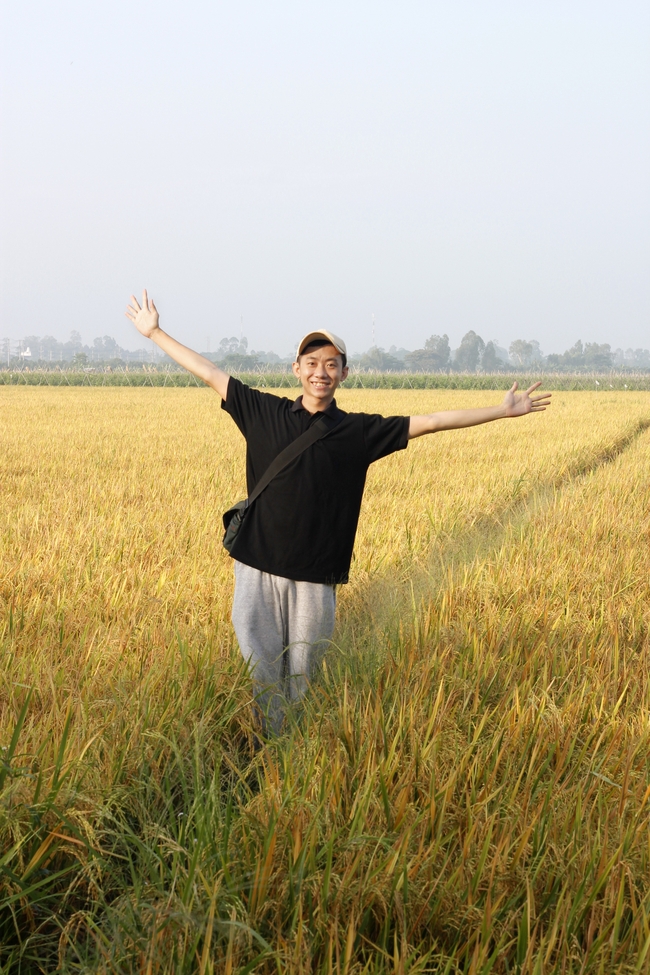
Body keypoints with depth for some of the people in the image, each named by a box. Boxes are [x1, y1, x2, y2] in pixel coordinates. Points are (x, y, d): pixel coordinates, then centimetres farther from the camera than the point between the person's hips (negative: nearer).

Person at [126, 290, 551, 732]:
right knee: (258, 671, 2)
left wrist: (503, 411, 4)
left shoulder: (361, 431, 3)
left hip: (316, 577, 0)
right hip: (258, 568, 0)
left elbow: (432, 421, 4)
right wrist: (155, 332, 13)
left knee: (303, 676, 6)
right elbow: (211, 373, 10)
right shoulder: (263, 412, 5)